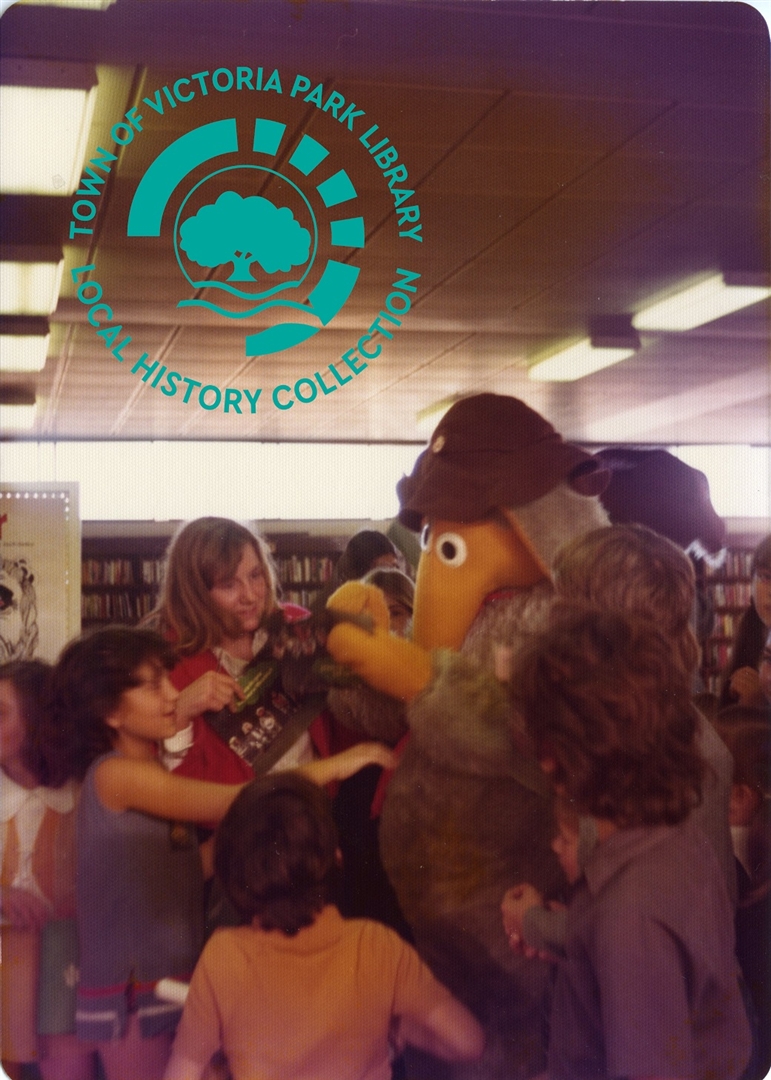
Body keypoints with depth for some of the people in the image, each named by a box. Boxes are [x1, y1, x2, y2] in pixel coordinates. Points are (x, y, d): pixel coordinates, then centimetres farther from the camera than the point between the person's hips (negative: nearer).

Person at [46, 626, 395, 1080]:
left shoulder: (154, 777, 11)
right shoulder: (114, 774, -15)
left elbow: (187, 870, 7)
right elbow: (234, 804, -19)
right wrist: (333, 765, -14)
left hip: (178, 979, 7)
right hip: (133, 995, -7)